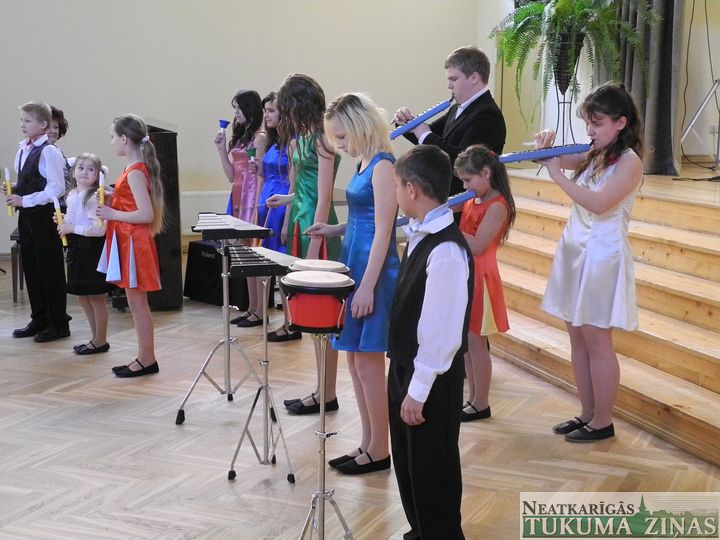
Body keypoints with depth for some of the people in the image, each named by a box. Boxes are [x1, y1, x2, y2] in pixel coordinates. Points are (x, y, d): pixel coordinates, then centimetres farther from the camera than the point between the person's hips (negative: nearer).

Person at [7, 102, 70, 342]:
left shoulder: (49, 152, -15)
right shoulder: (23, 150, 10)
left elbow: (56, 189, -19)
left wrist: (24, 200, -18)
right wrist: (13, 190, 0)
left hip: (44, 215, -8)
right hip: (27, 215, 8)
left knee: (50, 269, 1)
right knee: (30, 267, 13)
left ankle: (58, 323, 11)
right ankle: (39, 319, 25)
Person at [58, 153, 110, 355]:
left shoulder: (95, 197, -16)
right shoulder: (72, 196, 10)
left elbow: (99, 229, -24)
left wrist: (72, 228, -19)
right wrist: (63, 221, 5)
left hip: (92, 249, -9)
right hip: (77, 249, 9)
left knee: (96, 296, 1)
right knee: (83, 296, 15)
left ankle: (101, 341, 13)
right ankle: (96, 338, 27)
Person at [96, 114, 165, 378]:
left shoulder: (135, 173, -18)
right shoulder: (136, 169, 11)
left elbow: (146, 214, -24)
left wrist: (112, 214, -16)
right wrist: (112, 201, 8)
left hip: (134, 242, -10)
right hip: (128, 240, 10)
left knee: (137, 303, -2)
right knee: (136, 303, 13)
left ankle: (147, 360, 7)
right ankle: (144, 358, 21)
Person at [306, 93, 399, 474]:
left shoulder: (383, 165, -15)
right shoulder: (364, 164, 13)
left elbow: (383, 231, -19)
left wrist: (367, 288, -21)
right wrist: (333, 230, 8)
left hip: (374, 272, -10)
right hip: (354, 265, 10)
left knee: (368, 362, -2)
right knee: (356, 360, 13)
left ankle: (379, 451, 10)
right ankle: (367, 444, 23)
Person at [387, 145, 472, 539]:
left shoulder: (446, 251, -26)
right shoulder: (420, 234, 3)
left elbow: (441, 330, -26)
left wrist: (418, 390, -20)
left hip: (431, 377, -9)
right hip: (405, 365, 9)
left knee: (432, 467, 7)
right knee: (406, 460, 22)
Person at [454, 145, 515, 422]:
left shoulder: (497, 206, -17)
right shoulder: (472, 201, 9)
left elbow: (477, 246, -22)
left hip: (479, 278, -8)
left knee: (475, 342, 0)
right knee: (466, 342, 13)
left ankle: (481, 404, 11)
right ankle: (473, 399, 23)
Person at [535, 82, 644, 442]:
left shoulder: (629, 161, -13)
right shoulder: (593, 155, 10)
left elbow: (598, 203, -24)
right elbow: (556, 160, 11)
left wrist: (557, 175, -19)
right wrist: (547, 146, -11)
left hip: (602, 256, -8)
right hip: (575, 251, 8)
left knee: (597, 341, -1)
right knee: (577, 337, 12)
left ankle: (602, 423, 10)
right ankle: (587, 414, 23)